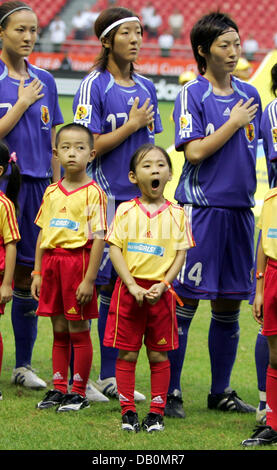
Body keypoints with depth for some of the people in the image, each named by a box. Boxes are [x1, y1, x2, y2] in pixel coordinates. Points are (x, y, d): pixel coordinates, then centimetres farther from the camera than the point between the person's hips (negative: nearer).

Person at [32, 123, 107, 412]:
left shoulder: (93, 193, -7)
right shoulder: (52, 192, 10)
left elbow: (98, 238, -11)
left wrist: (89, 279, -15)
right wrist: (37, 273, 12)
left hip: (78, 260, -5)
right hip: (51, 261, 5)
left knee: (78, 331, 0)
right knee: (59, 330, 11)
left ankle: (79, 392, 7)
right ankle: (59, 388, 17)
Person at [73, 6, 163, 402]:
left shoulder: (145, 88, 13)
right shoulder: (94, 86, -6)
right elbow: (88, 146, -12)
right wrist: (132, 125, -9)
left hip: (137, 198, 6)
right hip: (103, 198, -6)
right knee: (99, 286, -5)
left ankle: (110, 376, 12)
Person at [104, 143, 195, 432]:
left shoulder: (176, 214, 4)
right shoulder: (126, 211, 2)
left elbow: (181, 254, 2)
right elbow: (115, 249, -3)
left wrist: (163, 285, -12)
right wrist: (132, 286, -13)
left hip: (161, 292, 1)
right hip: (129, 290, 0)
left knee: (159, 354, 4)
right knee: (127, 354, 2)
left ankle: (157, 412, 12)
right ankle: (128, 411, 11)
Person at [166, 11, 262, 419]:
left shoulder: (249, 95, 13)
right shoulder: (192, 95, -4)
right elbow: (194, 151, -14)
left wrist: (252, 192, 15)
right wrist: (233, 123, -8)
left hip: (239, 209, 6)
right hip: (201, 207, -6)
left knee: (230, 305, 9)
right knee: (184, 302, -5)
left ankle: (221, 391, 18)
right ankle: (170, 392, 0)